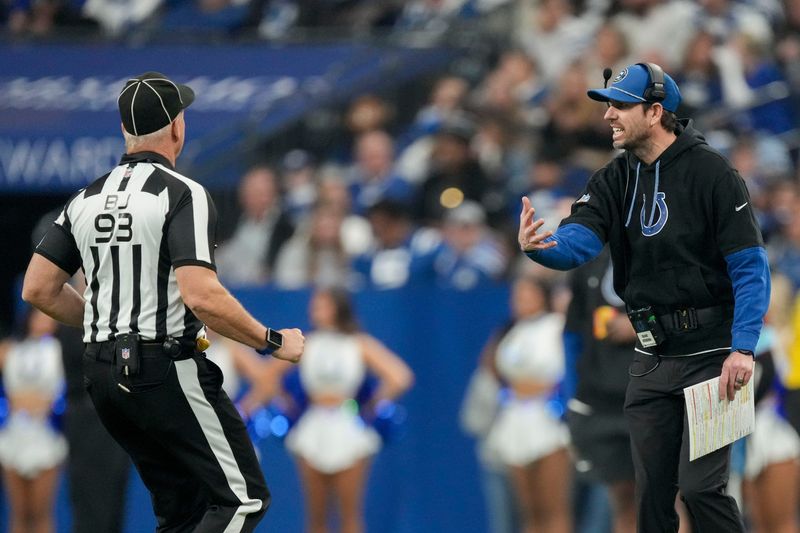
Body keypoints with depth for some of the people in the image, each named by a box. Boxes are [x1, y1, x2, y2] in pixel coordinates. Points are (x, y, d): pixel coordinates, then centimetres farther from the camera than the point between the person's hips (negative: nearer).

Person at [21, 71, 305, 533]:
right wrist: (273, 342, -10)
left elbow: (38, 290, 10)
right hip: (168, 371, -8)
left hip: (102, 376, 8)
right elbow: (201, 296, -22)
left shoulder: (87, 200, 10)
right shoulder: (182, 193, -11)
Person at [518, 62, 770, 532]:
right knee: (652, 488, 11)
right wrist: (539, 246, -34)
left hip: (710, 355, -6)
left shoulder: (710, 172, -12)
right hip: (652, 359, 6)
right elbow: (576, 241, -10)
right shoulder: (615, 180, 6)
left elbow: (751, 268, -15)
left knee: (700, 486, -10)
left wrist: (743, 349, -24)